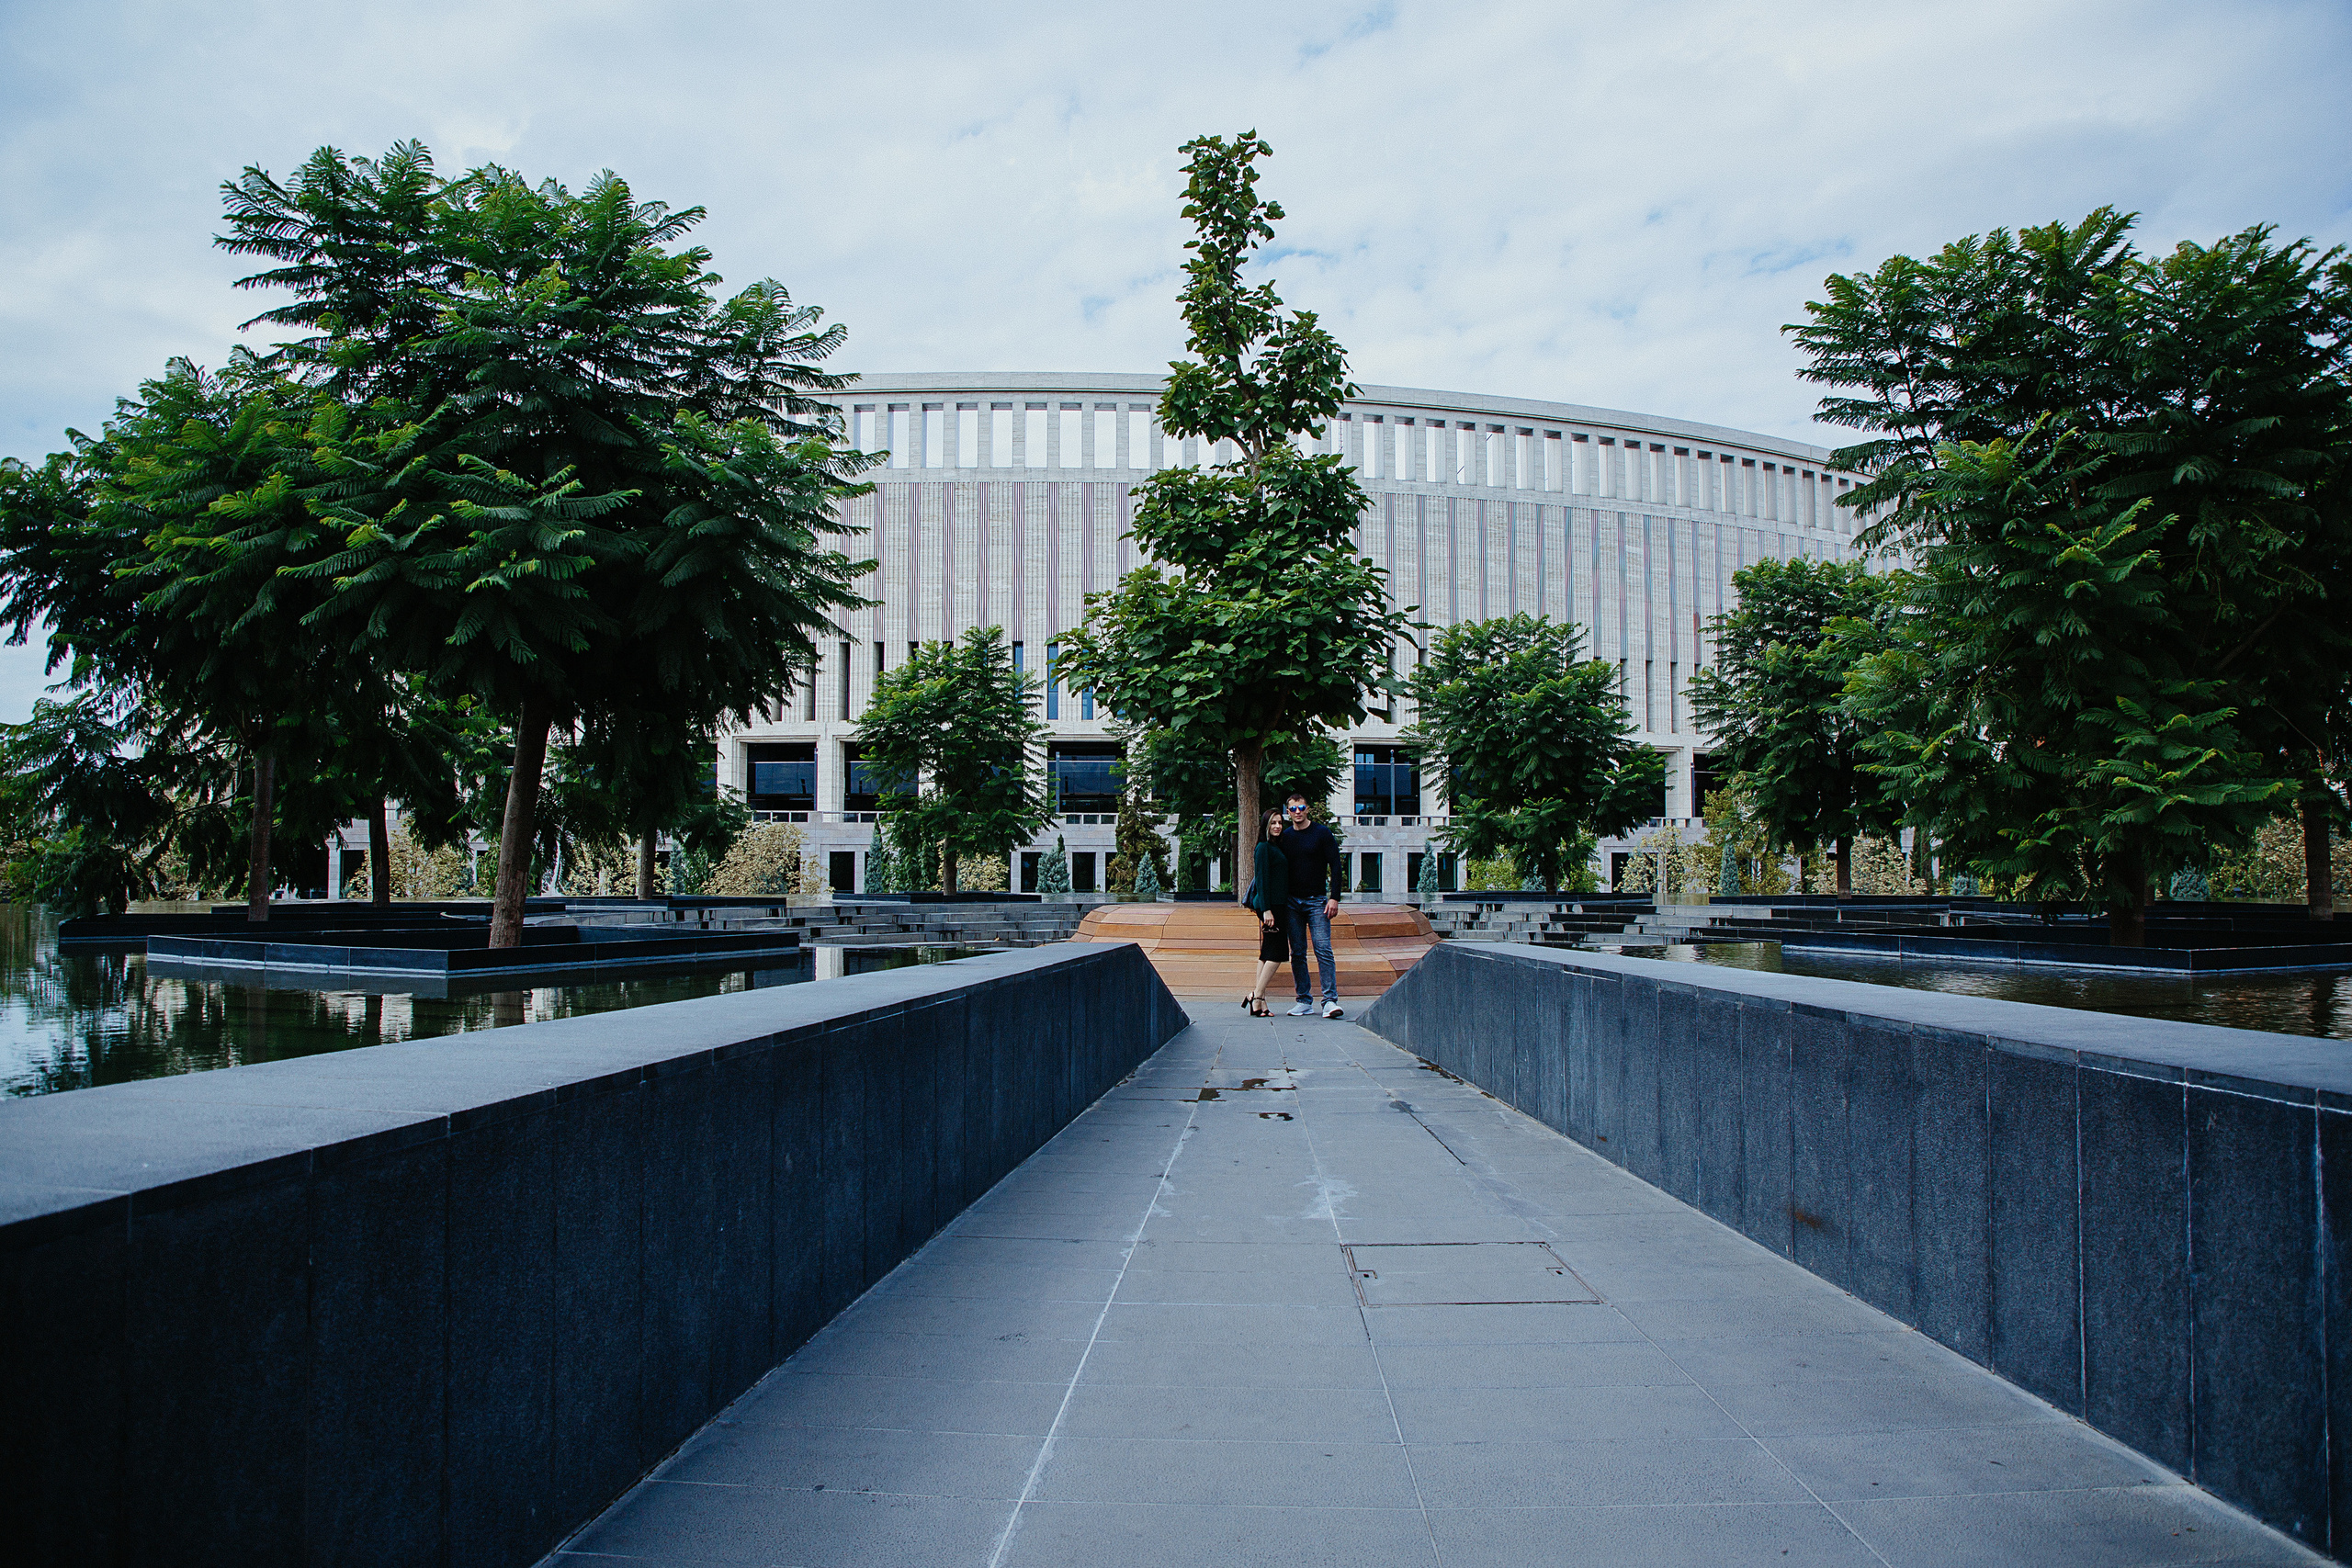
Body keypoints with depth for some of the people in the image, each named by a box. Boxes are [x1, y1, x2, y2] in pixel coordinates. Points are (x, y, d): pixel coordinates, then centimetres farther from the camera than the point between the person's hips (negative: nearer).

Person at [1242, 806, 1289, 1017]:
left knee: (1268, 953, 7)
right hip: (1270, 905, -9)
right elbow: (1262, 879, -14)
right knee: (1277, 953, -10)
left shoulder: (1277, 847, 19)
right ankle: (1257, 998, -8)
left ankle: (1259, 1002, 7)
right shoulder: (1264, 848, -8)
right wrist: (1266, 909, -19)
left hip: (1278, 904, 9)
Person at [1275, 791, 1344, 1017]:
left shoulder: (1322, 833, 1)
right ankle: (1304, 1002, 9)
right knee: (1297, 954, 4)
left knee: (1323, 950, -11)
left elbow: (1335, 866, -1)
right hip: (1292, 903, 3)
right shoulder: (1285, 837, 9)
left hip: (1316, 901, -3)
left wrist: (1334, 897, -11)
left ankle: (1330, 1000, -12)